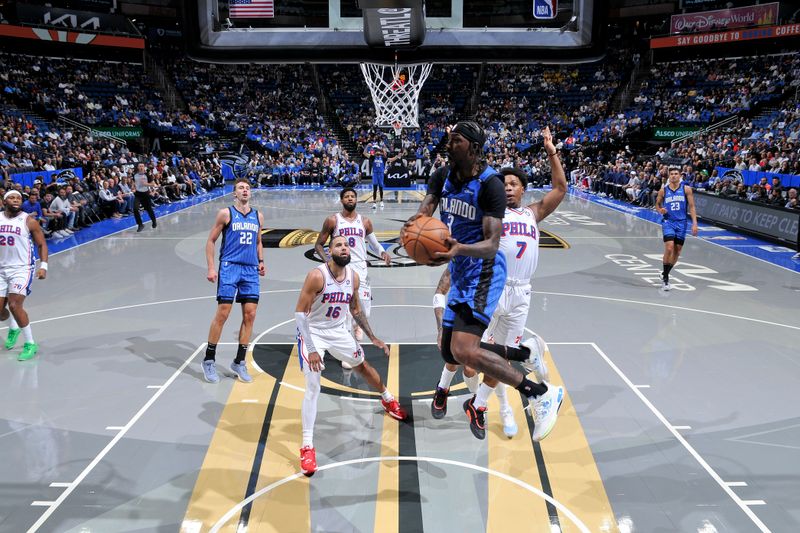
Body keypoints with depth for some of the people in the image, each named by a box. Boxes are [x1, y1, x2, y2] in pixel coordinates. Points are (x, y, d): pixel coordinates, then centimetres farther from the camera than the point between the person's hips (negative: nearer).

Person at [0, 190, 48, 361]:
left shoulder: (29, 221, -6)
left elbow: (42, 244, -2)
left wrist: (44, 266, -14)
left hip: (22, 269, -5)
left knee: (14, 305, -19)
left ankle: (30, 344, -5)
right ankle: (14, 328, 42)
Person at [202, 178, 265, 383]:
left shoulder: (258, 216, 13)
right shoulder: (225, 213, -1)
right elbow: (211, 241, 1)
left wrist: (261, 262, 9)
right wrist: (211, 268, -8)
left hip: (251, 270, 5)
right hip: (229, 267, -4)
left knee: (250, 314, 2)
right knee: (222, 313, -6)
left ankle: (239, 362, 13)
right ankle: (209, 360, 8)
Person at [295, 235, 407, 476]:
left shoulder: (354, 277, -8)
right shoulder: (317, 276, -27)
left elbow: (355, 309, 9)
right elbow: (300, 312, -25)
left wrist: (373, 337, 10)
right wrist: (311, 349, -30)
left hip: (338, 331, 6)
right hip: (313, 332, -6)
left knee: (362, 365, 24)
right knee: (313, 387, -15)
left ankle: (388, 400, 53)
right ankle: (307, 447, -6)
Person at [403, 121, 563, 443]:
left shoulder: (490, 184, -18)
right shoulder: (443, 176, 5)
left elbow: (491, 245, -22)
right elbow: (424, 211, -1)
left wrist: (459, 249, -42)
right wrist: (412, 224, -26)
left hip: (482, 273, -8)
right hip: (460, 274, 9)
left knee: (463, 351, -23)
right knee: (450, 354, 14)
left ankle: (541, 394, -11)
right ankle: (524, 355, 33)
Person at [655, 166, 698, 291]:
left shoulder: (686, 189, 1)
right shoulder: (663, 190, 2)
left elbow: (691, 207, 0)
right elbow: (657, 204, 14)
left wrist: (694, 223, -8)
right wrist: (660, 210, -10)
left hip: (681, 223, 2)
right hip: (668, 221, -2)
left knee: (677, 251, 6)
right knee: (669, 248, -18)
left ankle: (665, 274, 25)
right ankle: (665, 278, -6)